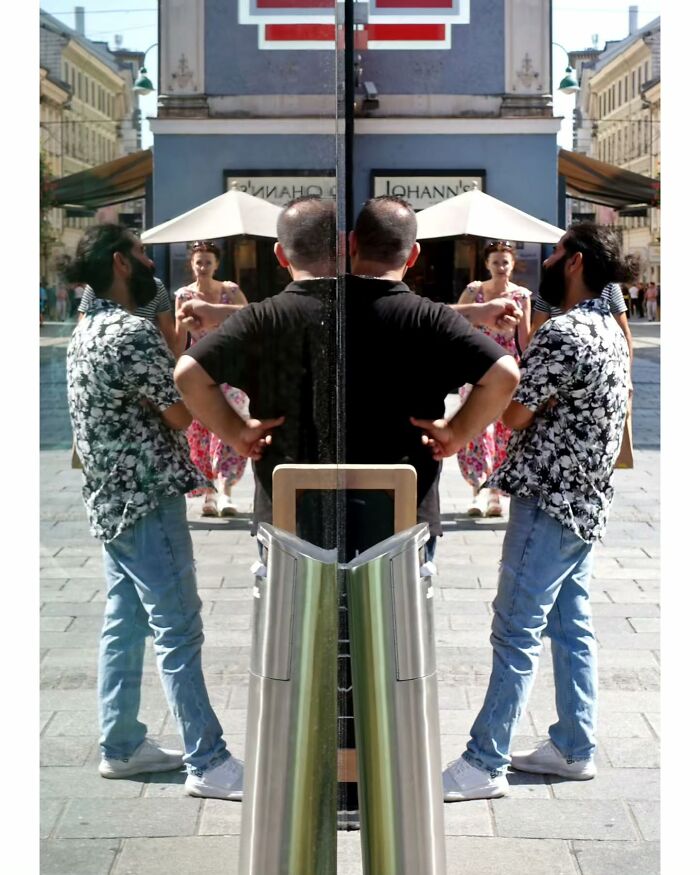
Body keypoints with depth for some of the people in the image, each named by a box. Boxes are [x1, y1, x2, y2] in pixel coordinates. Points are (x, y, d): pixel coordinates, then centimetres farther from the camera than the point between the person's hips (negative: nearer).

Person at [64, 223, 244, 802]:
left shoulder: (89, 330, 12)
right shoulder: (131, 332, -19)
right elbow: (184, 413, -18)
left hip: (111, 499, 10)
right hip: (147, 499, -10)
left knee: (124, 624, 15)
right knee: (178, 632, -6)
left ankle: (121, 745, 22)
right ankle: (208, 764, -1)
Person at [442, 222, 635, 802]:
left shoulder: (563, 335, -19)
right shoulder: (611, 331, 12)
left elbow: (514, 414, -17)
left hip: (550, 502, -10)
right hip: (587, 503, 10)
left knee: (517, 634, -6)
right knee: (573, 628, 14)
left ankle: (485, 765, -2)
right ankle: (574, 748, 21)